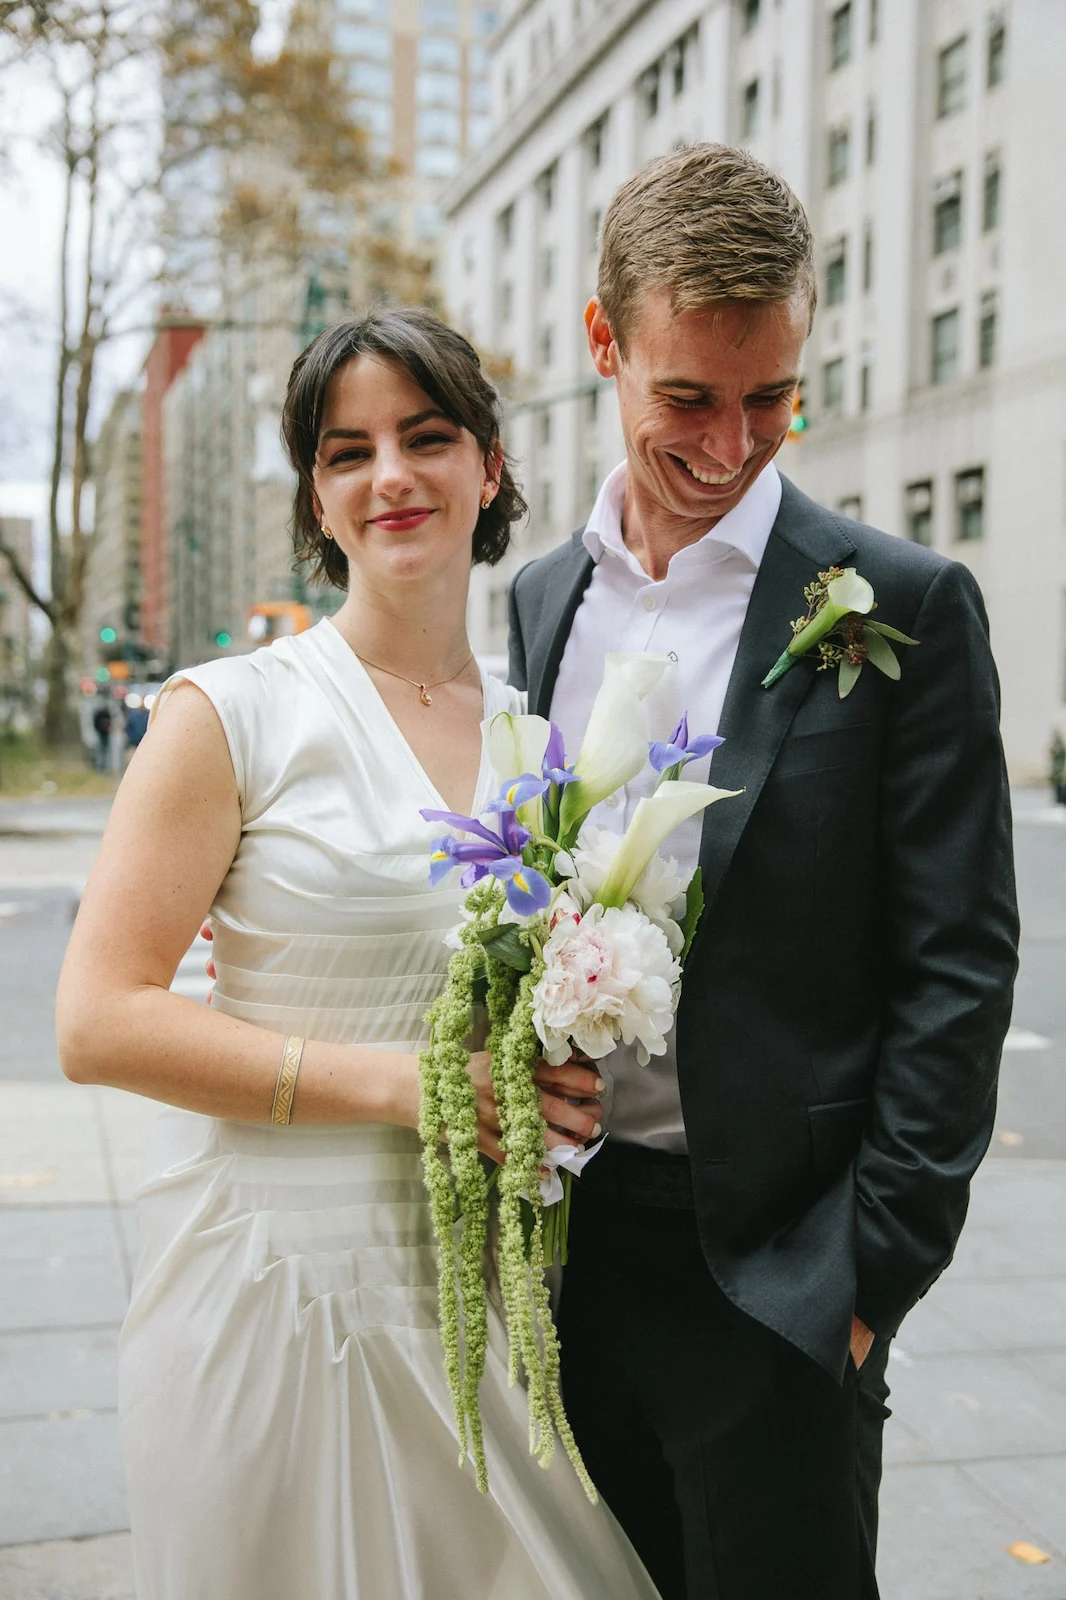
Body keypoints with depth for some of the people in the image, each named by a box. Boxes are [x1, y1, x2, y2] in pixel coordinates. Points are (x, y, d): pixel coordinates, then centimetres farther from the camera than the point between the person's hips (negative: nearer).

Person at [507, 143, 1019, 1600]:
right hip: (566, 1238, 5)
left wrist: (875, 1270, -11)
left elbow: (957, 968, -9)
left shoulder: (903, 609, -8)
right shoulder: (540, 600, 6)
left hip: (771, 1265, -4)